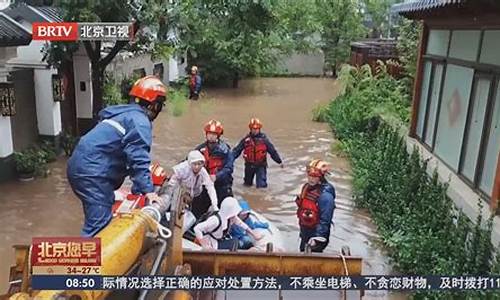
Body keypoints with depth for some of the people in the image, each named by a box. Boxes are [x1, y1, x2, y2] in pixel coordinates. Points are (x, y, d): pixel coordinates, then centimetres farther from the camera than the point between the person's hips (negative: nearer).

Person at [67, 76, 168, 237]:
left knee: (96, 221, 20)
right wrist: (147, 190, -17)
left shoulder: (124, 113, 23)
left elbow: (130, 155, 27)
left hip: (80, 166, 11)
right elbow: (139, 158, -19)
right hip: (92, 173, -11)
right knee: (99, 226, -11)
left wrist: (139, 186, 28)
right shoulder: (139, 121, -9)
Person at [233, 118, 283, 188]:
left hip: (261, 166, -2)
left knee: (261, 185, -10)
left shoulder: (264, 139, -5)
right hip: (249, 165, 2)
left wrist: (279, 161, 2)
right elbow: (237, 150, -4)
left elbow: (272, 151, -1)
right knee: (247, 183, 19)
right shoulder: (246, 139, -2)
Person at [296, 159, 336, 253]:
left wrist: (317, 239, -23)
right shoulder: (307, 187, 1)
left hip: (316, 234, -8)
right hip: (305, 231, 8)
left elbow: (325, 220, -25)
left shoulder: (325, 195, -25)